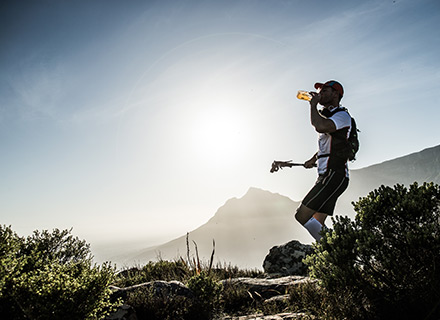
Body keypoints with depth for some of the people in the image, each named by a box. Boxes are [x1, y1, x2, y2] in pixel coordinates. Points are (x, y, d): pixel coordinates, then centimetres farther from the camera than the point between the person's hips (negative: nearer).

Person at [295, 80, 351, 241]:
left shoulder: (342, 115, -7)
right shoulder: (327, 117, 22)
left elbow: (320, 126, -29)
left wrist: (313, 104, -13)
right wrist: (313, 159, 24)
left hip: (334, 176, -10)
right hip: (326, 176, 10)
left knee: (302, 216, -16)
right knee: (317, 224, 7)